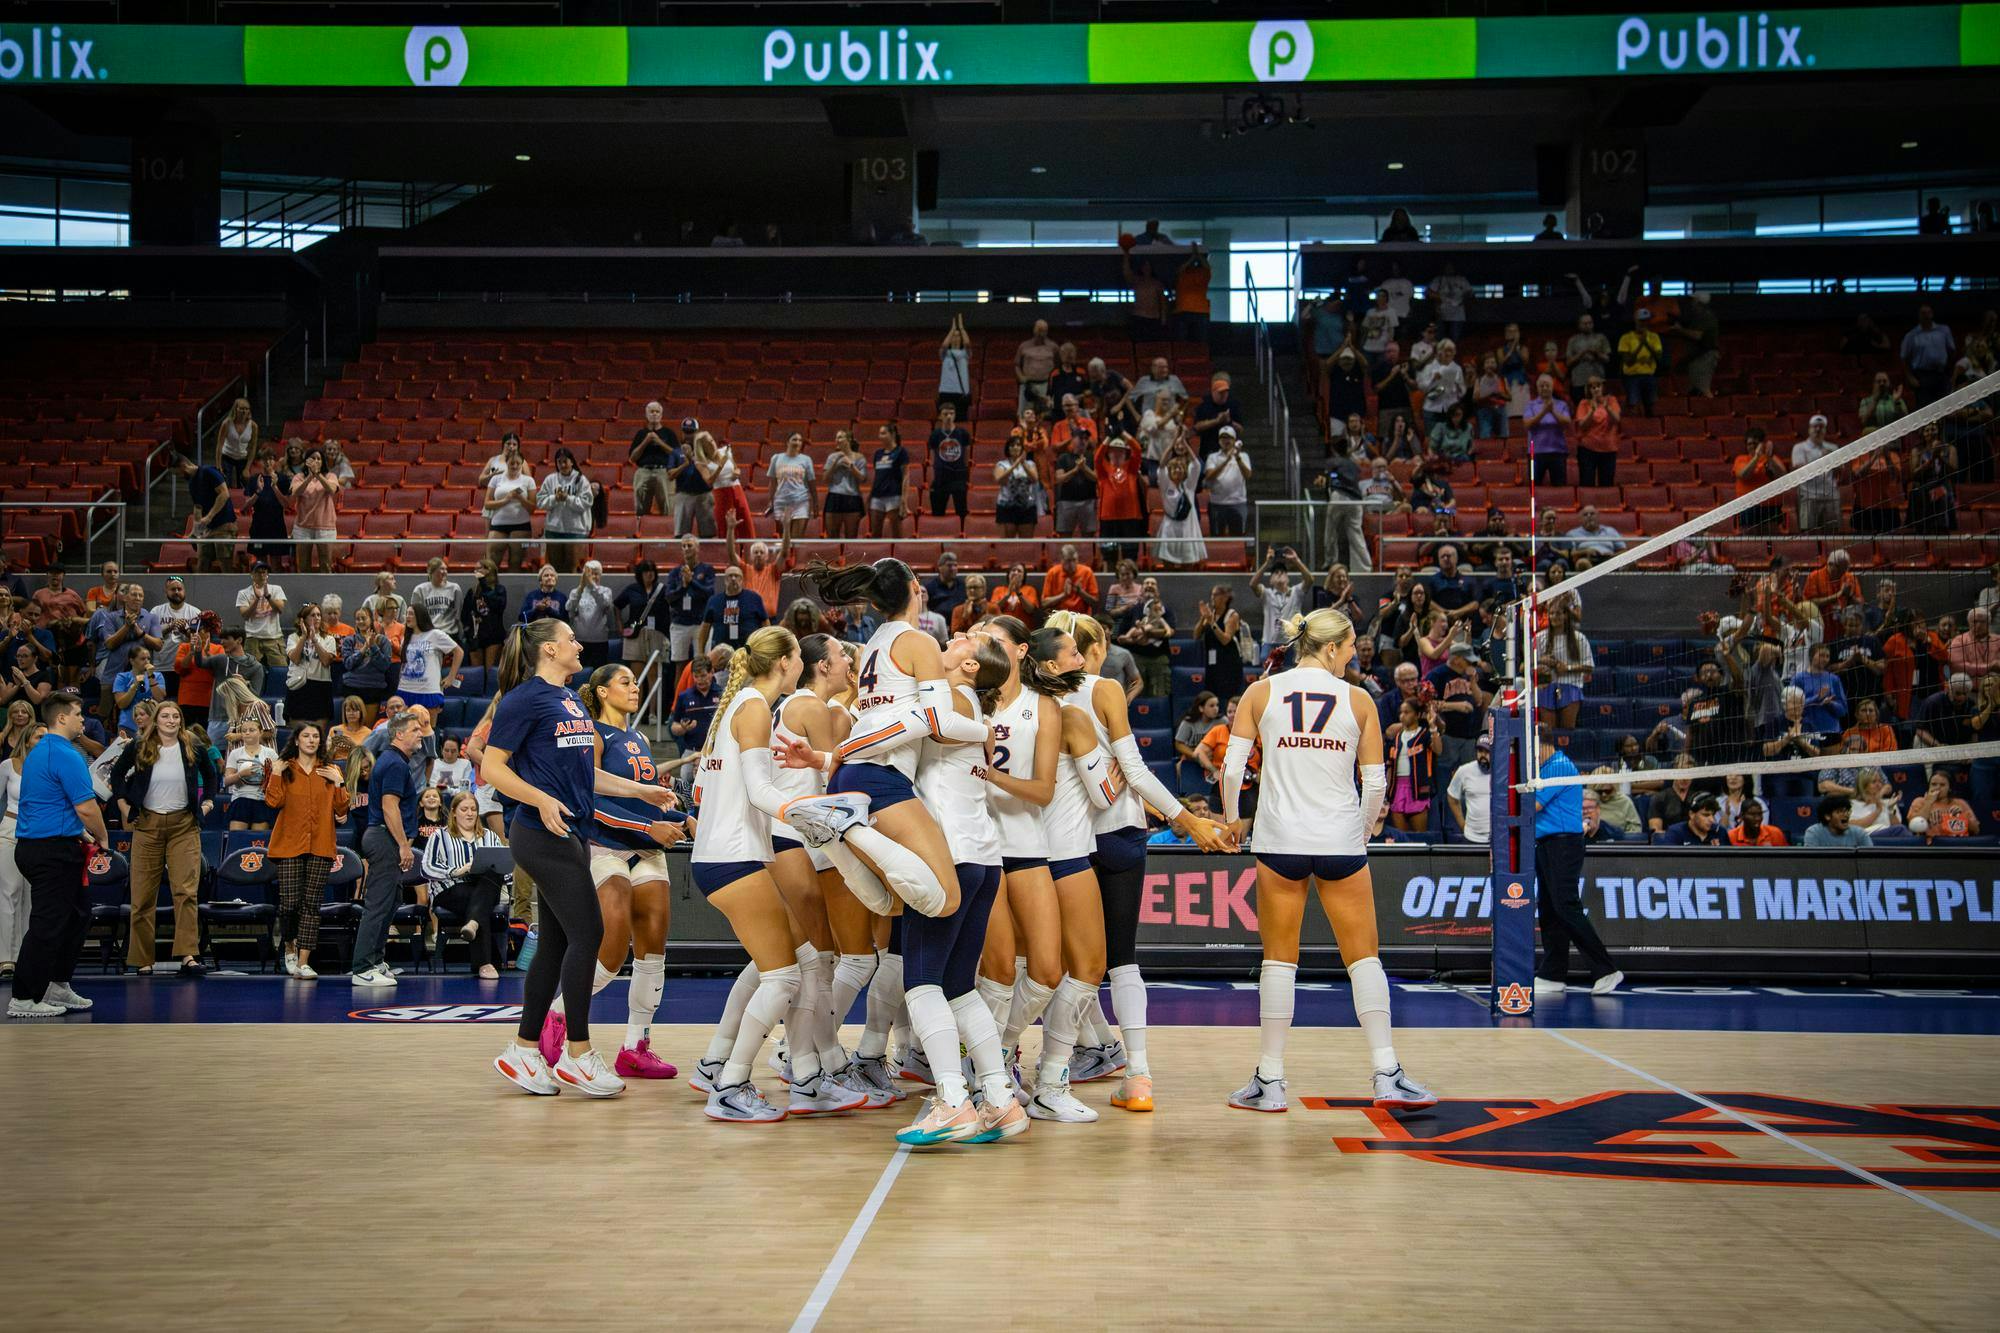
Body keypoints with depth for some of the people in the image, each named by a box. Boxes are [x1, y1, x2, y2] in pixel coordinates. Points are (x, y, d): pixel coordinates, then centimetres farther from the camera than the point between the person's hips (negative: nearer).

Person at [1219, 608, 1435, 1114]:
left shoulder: (1261, 693, 1)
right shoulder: (1358, 700, 1)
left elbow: (1232, 768, -2)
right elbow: (1376, 784, 1)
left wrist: (1232, 819, 14)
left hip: (1279, 839, 0)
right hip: (1341, 841, 0)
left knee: (1279, 959, 8)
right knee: (1364, 956, 9)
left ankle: (1270, 1081, 9)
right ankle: (1386, 1075, 6)